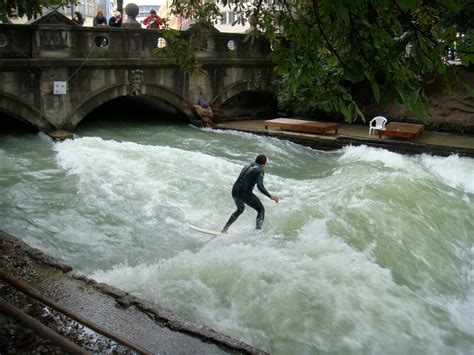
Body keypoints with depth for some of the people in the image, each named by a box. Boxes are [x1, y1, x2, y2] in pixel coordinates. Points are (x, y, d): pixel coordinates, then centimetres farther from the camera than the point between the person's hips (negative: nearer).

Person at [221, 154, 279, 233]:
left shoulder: (247, 166, 20)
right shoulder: (260, 170, -3)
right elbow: (260, 186, -15)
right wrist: (270, 196, -11)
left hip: (234, 191, 8)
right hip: (245, 193, -8)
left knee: (240, 209, 33)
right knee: (261, 210, 10)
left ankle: (225, 228, 29)